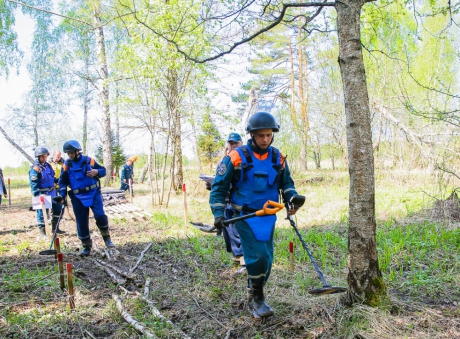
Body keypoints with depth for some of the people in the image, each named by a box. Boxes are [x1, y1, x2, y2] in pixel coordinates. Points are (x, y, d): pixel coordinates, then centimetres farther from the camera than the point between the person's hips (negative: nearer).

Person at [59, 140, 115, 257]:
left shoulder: (89, 160, 1)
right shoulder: (67, 165, 5)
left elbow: (103, 170, 7)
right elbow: (62, 181, 7)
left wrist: (97, 172, -15)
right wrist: (62, 195, -6)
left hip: (93, 193, -2)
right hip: (77, 197, 2)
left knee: (100, 216, -14)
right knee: (81, 222, 4)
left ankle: (106, 238, 9)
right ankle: (86, 247, 16)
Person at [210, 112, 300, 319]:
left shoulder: (278, 158, 3)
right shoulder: (237, 157, -10)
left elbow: (286, 183, 16)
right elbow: (219, 186, -5)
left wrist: (292, 198, -4)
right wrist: (218, 213, -13)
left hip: (268, 217, 5)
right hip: (245, 216, -5)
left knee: (266, 260, 10)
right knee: (258, 257, -14)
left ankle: (255, 297, 30)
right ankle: (257, 298, 8)